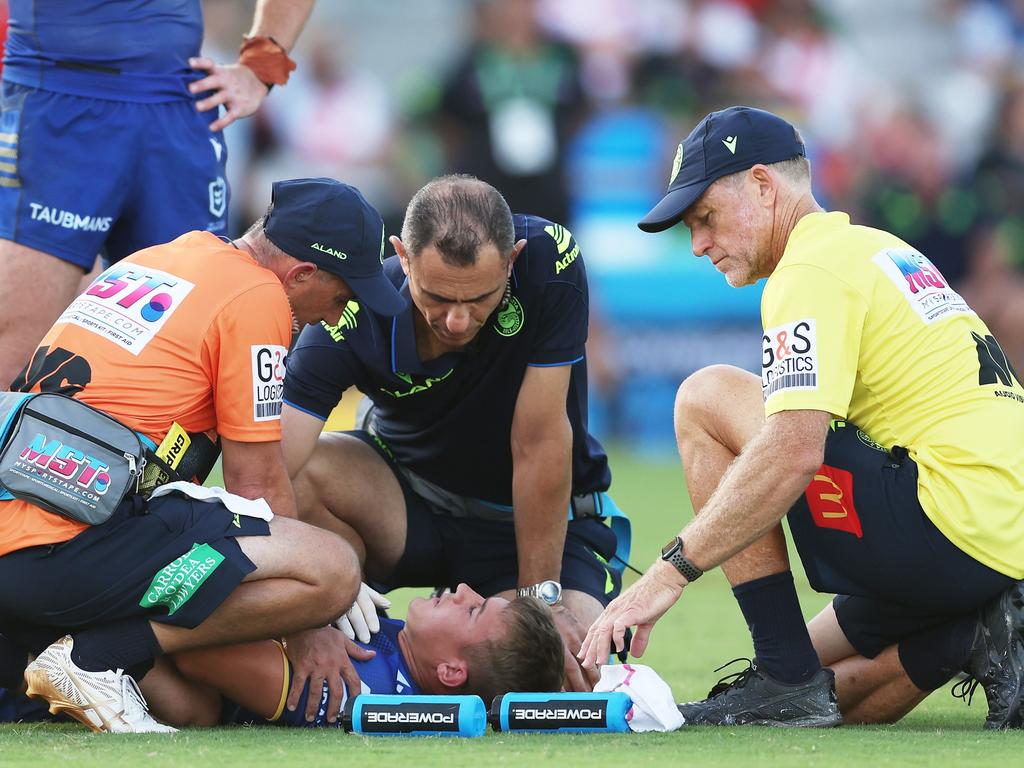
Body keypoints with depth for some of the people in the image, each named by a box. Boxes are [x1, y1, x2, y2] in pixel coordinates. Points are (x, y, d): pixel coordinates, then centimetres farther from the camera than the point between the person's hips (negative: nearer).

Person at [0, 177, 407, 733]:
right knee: (331, 571, -15)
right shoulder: (257, 296, -3)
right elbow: (257, 484, -1)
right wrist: (306, 639, 9)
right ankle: (95, 659, -14)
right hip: (76, 548, -9)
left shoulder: (151, 260, 23)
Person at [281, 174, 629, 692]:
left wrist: (540, 594, -23)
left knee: (570, 669, -26)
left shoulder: (551, 263, -28)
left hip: (545, 518, 0)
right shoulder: (354, 315, -27)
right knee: (308, 471, -30)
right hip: (408, 503, 0)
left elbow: (539, 442, -24)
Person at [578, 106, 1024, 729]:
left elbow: (793, 453, -22)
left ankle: (787, 679, -6)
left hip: (956, 528, -10)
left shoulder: (813, 270, -9)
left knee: (706, 398, -4)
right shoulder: (884, 250, 23)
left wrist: (668, 575, -20)